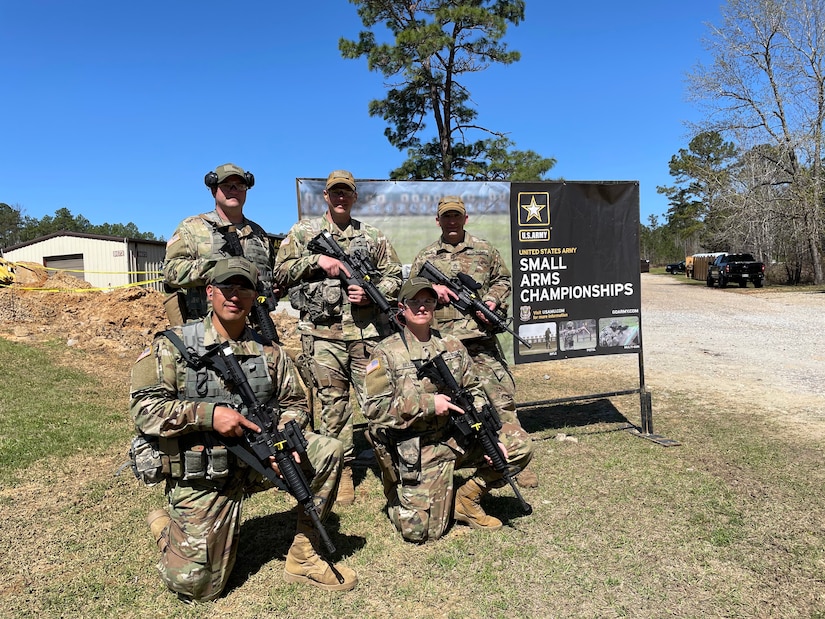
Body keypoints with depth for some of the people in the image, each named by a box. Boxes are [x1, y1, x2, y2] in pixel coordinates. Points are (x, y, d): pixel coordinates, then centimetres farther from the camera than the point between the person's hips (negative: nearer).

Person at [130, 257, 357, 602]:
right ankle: (167, 525, 29)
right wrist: (209, 414, -26)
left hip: (255, 460, 4)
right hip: (202, 477, -3)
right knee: (197, 586, -5)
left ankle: (303, 557, 1)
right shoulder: (174, 345, -7)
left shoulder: (268, 351, 3)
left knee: (328, 451, -14)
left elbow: (294, 403, 10)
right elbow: (143, 408, -14)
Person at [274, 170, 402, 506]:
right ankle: (342, 468, 18)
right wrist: (318, 260, -9)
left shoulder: (372, 235, 13)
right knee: (332, 403, 6)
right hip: (323, 331, 0)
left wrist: (373, 294, -7)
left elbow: (394, 277, 12)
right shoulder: (303, 231, 10)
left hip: (367, 331, 1)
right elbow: (281, 272, 4)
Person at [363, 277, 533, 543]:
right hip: (416, 451, -4)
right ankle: (398, 495, 25)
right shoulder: (386, 353, -7)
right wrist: (428, 404, -19)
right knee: (422, 530, -10)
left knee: (520, 449, -7)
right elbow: (375, 408, -13)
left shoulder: (453, 346, 7)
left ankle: (467, 500, 10)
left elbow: (474, 392, 8)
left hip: (458, 436, 5)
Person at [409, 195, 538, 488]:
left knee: (502, 398, -3)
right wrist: (431, 289, -8)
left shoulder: (485, 250, 10)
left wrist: (492, 300, -4)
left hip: (480, 338, 0)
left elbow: (503, 280, 16)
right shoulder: (425, 257, 10)